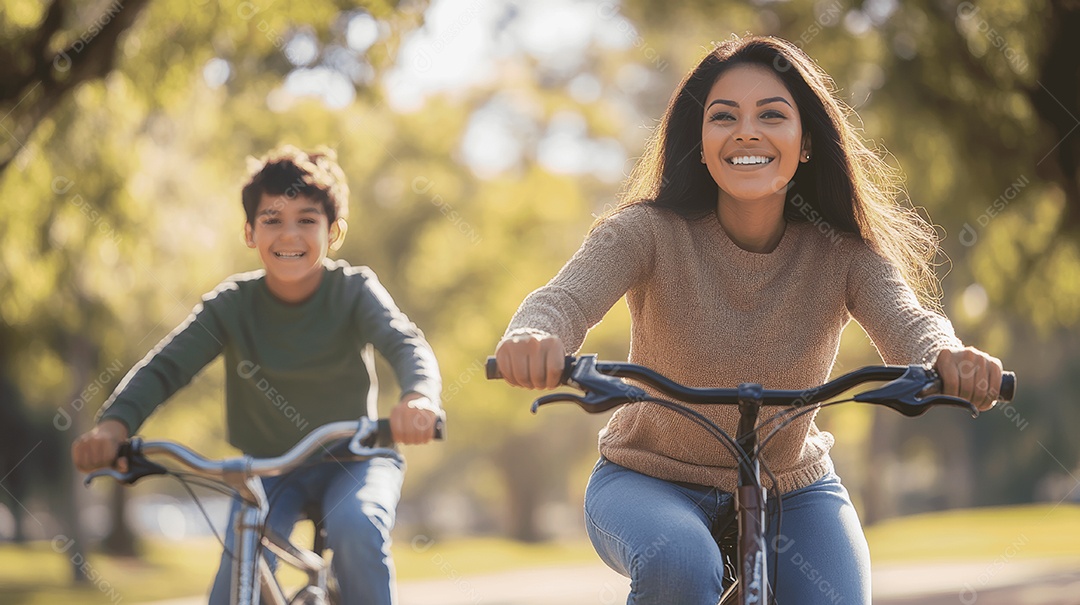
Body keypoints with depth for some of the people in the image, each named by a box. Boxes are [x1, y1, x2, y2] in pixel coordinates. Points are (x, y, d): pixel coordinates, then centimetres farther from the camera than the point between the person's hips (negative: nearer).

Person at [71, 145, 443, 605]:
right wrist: (115, 422, -40)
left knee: (355, 525, -33)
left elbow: (405, 343, -30)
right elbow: (165, 365, -19)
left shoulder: (354, 290, -13)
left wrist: (419, 397, -55)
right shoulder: (232, 304, -9)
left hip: (352, 459, -2)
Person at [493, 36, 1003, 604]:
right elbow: (565, 297, -31)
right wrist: (530, 339, -56)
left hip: (792, 492, 2)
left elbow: (906, 322, -28)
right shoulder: (651, 233, -16)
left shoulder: (845, 253, -12)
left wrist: (948, 358, -53)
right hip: (649, 483, -2)